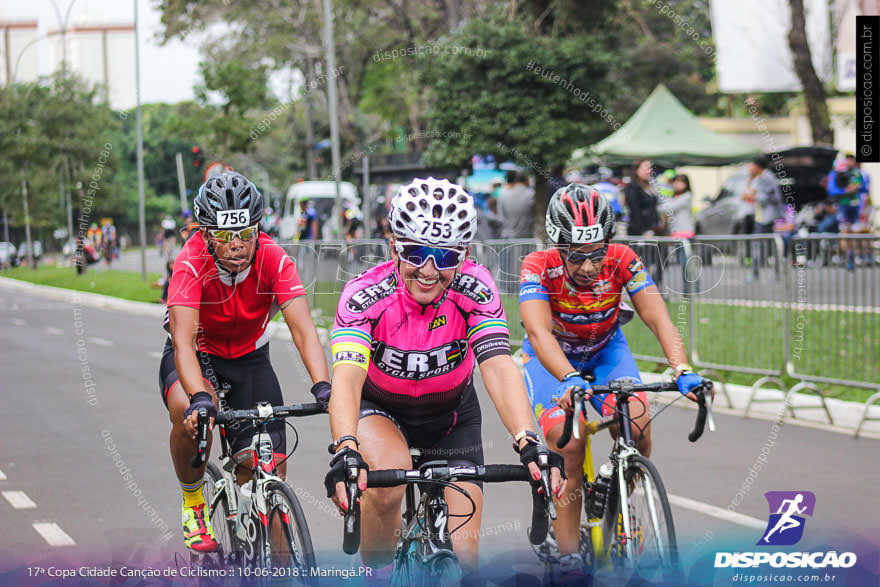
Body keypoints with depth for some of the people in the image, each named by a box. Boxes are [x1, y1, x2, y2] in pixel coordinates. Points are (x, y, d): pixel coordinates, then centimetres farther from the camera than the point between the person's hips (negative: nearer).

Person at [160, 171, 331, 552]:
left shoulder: (273, 260, -24)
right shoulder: (192, 263, -30)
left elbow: (303, 330, -32)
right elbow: (183, 341, -40)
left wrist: (323, 387, -49)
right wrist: (200, 399, -57)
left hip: (249, 360, 2)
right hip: (197, 356, -2)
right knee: (191, 414, -36)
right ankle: (193, 503, -9)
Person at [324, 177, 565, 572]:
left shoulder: (474, 290, -26)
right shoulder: (366, 295, -30)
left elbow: (498, 366, -36)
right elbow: (347, 377, -43)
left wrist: (528, 442, -53)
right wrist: (346, 450, -61)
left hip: (450, 414, 2)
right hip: (379, 407, -2)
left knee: (463, 552, -10)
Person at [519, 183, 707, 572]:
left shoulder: (622, 262, -26)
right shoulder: (539, 267, -31)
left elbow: (659, 319, -34)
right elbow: (538, 332, -44)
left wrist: (683, 372, -51)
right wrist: (571, 379, -62)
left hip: (605, 352, 2)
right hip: (552, 359, -2)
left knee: (636, 427, -25)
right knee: (569, 443, -26)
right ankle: (567, 553, -16)